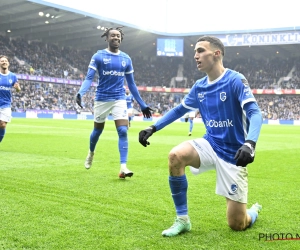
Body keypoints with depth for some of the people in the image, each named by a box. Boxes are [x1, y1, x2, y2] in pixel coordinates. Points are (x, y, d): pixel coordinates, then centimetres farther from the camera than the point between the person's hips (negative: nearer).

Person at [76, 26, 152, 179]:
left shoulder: (126, 59, 6)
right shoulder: (98, 56, -4)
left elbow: (131, 84, 12)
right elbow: (89, 78, -9)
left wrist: (142, 104, 11)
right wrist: (80, 93, -29)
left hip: (119, 99, 2)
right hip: (102, 99, -2)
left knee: (123, 131, -14)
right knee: (97, 130, 13)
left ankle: (123, 167, -14)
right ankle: (91, 153, 44)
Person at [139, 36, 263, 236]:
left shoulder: (235, 80, -16)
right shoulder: (199, 86, 3)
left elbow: (255, 113, -26)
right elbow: (179, 110, 17)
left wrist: (249, 144, -45)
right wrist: (153, 128, 8)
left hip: (232, 154, -5)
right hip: (210, 145, 5)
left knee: (237, 225, -2)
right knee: (176, 155, -28)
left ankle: (254, 211, 38)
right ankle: (182, 219, -10)